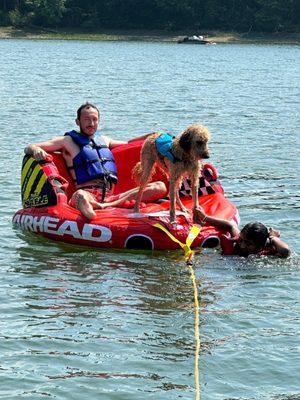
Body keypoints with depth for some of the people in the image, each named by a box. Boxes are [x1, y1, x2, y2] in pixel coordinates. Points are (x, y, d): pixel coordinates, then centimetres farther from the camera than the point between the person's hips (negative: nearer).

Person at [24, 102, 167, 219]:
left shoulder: (103, 140, 30)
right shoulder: (68, 141, 14)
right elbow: (29, 148, 7)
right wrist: (36, 150, -17)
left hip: (110, 197, 5)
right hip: (88, 194, -5)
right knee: (80, 196, -40)